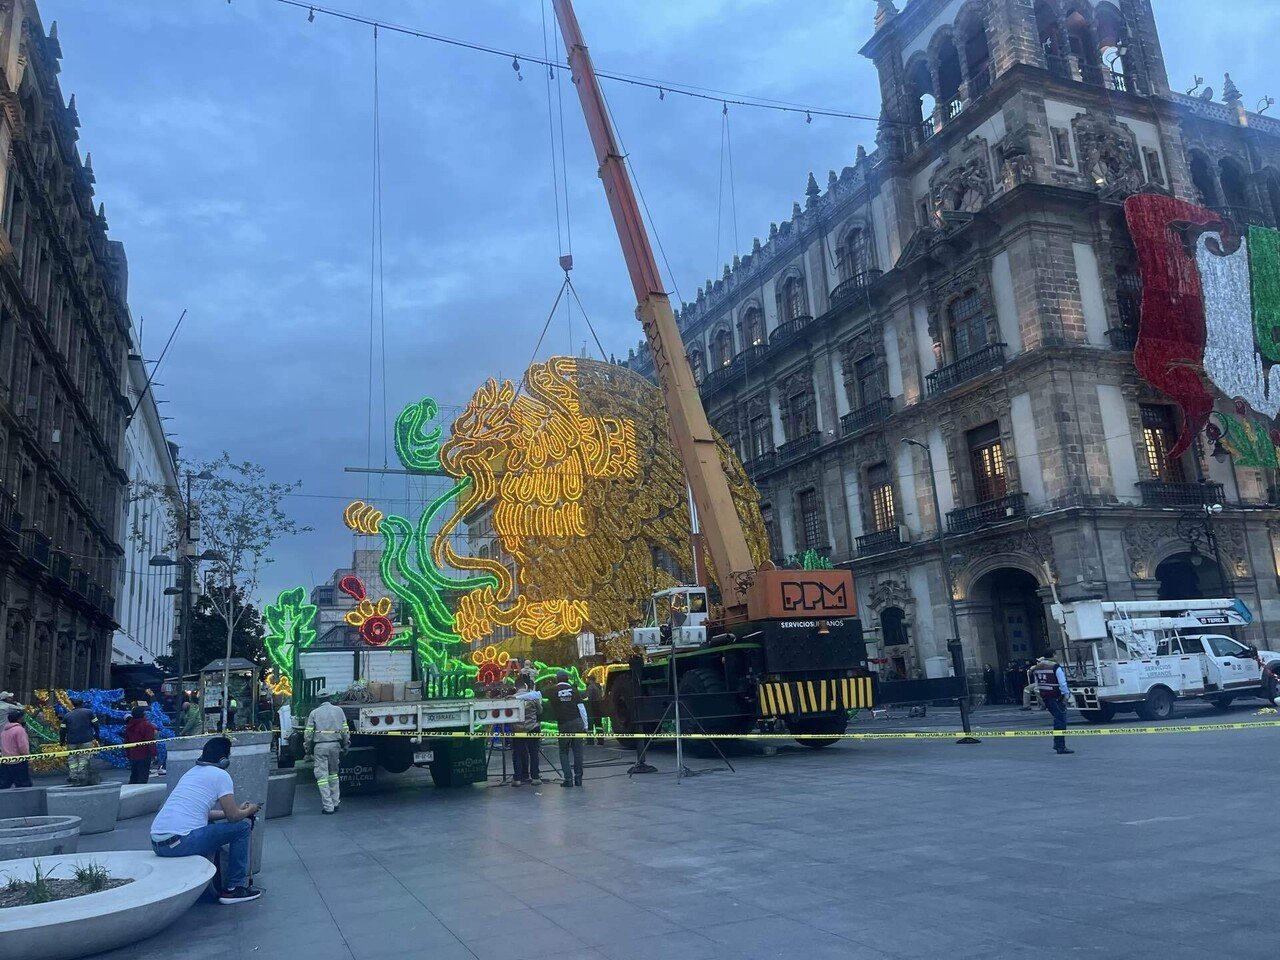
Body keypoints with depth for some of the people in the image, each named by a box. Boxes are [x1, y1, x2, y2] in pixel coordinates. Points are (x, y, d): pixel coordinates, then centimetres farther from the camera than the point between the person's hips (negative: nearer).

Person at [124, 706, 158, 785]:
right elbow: (150, 741, -17)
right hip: (144, 755, -7)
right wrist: (154, 753, -12)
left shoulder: (129, 725, 9)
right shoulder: (147, 725, -14)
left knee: (134, 776, 17)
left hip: (132, 755, 7)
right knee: (143, 776, -3)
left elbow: (126, 741, 17)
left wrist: (128, 753, 24)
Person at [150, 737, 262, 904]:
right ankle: (235, 887, 8)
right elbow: (233, 816, -2)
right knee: (243, 826, 3)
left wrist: (238, 810, 35)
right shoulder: (221, 775, -1)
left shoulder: (192, 772, 22)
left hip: (156, 843, 9)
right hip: (180, 843, -9)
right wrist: (249, 811, 19)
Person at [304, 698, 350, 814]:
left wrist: (308, 750, 12)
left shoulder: (314, 713, 8)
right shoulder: (338, 710, 13)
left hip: (320, 746, -3)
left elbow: (308, 733, 3)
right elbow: (345, 730, 7)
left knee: (322, 776, 1)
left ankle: (328, 806, 0)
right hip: (335, 745, 3)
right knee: (333, 773, 18)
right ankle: (336, 802, 18)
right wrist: (345, 746, 13)